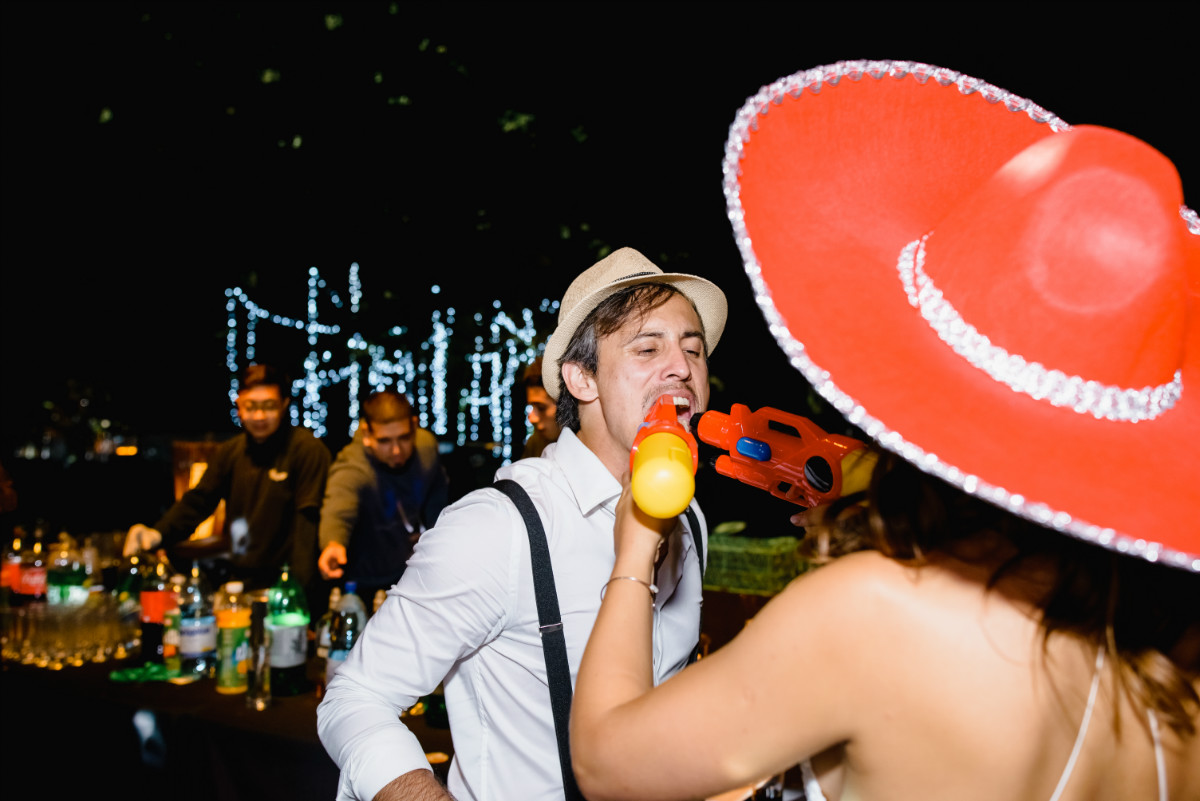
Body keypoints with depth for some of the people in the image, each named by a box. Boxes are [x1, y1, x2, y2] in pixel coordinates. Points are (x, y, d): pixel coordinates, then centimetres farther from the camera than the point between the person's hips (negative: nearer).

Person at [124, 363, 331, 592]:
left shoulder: (308, 449, -8)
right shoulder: (229, 452, 13)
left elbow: (308, 521, -14)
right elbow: (197, 501, 10)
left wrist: (299, 588, -23)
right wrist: (158, 533, -11)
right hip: (238, 580, 5)